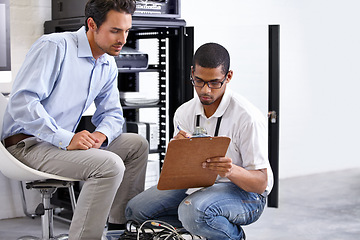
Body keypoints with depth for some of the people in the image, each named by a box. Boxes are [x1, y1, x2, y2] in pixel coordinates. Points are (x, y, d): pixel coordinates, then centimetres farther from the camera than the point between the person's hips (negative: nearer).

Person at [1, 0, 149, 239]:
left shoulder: (109, 66, 10)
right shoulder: (54, 47, -16)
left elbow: (112, 113, 17)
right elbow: (21, 102, -25)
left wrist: (101, 134, -9)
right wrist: (67, 139, -31)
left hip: (65, 141, 9)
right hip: (26, 143, -9)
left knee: (137, 144, 5)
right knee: (109, 165, -27)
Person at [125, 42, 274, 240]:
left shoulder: (248, 118, -18)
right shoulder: (184, 113, 0)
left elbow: (261, 183, -18)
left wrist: (231, 171, -40)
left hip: (243, 192, -6)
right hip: (197, 186, 7)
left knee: (192, 210, -37)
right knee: (135, 210, -7)